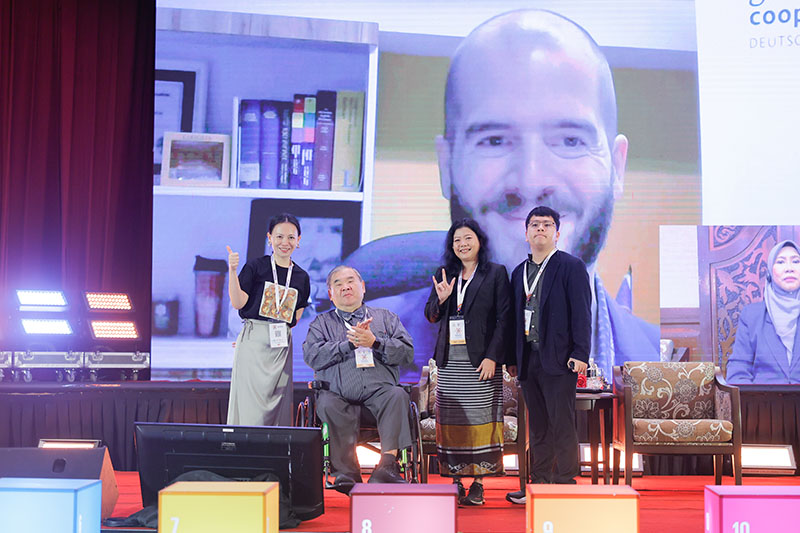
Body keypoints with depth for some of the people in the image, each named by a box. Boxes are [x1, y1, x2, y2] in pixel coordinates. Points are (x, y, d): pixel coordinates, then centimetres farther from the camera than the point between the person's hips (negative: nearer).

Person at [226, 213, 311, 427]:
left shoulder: (301, 277, 12)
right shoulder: (255, 267, 0)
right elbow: (238, 303, -7)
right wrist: (232, 271, -16)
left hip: (282, 344, 4)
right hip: (253, 342, -4)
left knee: (278, 403, 4)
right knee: (251, 403, -7)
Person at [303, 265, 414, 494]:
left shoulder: (386, 318, 24)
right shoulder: (321, 323, 22)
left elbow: (406, 352, 10)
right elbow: (312, 356, 3)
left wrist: (375, 342, -6)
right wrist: (349, 344, -5)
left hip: (379, 392, 1)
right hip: (338, 395, 0)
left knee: (398, 396, -32)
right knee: (328, 405, -34)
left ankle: (387, 465, -41)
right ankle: (347, 475, -35)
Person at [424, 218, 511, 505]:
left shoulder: (496, 273, 2)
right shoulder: (444, 274, 13)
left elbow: (503, 319, -3)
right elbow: (431, 316, 15)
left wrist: (492, 357, -11)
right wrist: (440, 299, -7)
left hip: (481, 360, -3)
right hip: (449, 360, 4)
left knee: (480, 420, -3)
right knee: (451, 422, 2)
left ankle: (478, 483, 4)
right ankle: (456, 481, 9)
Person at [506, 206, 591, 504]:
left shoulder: (571, 267, -2)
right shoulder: (519, 272, 16)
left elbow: (582, 313, -7)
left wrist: (580, 354, -15)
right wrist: (513, 358, 14)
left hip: (558, 360, -6)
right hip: (528, 360, 6)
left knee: (562, 426, -3)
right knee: (537, 427, 12)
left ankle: (564, 485, 5)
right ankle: (539, 484, 20)